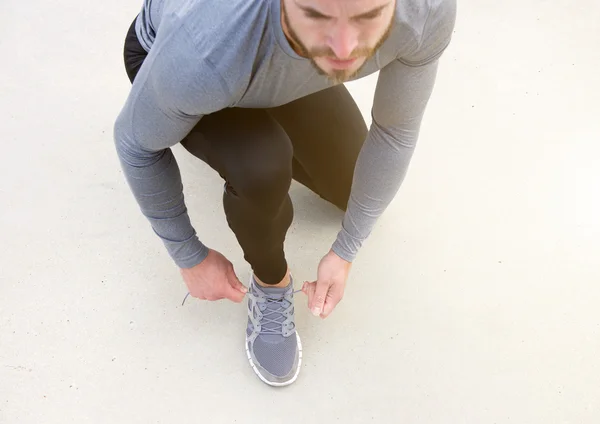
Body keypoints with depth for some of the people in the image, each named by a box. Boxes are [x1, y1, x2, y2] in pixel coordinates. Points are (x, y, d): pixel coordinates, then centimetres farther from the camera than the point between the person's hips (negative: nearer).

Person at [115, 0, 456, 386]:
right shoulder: (202, 53, -45)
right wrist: (190, 257, -12)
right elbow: (137, 143, -23)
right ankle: (270, 280, -1)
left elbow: (396, 129, -18)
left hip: (272, 58, 4)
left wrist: (346, 252, -13)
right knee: (260, 168, -34)